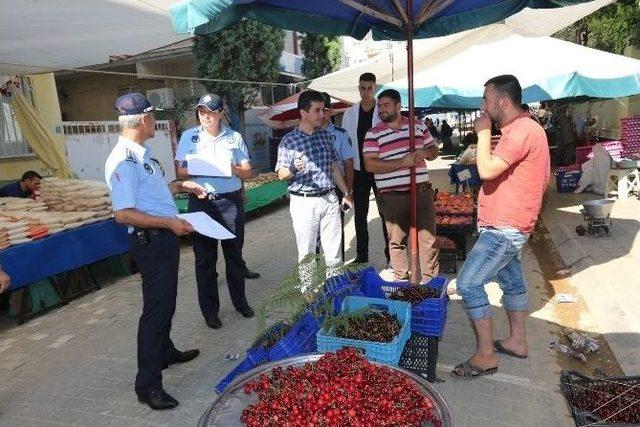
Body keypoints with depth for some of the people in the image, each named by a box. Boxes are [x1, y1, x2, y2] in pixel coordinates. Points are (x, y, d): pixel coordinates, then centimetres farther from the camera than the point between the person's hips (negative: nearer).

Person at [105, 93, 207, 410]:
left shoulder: (142, 153, 10)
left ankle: (165, 352, 44)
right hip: (151, 241, -10)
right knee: (156, 307, -4)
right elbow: (123, 214, -25)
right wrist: (169, 223, -25)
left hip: (166, 238, 10)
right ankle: (148, 385, 8)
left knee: (166, 302, 24)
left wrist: (182, 186, 17)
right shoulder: (124, 160, -21)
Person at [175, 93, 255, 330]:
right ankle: (210, 310, 16)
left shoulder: (234, 137, 7)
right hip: (202, 202, -1)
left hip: (231, 201, 1)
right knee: (205, 258, 4)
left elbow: (248, 172, 6)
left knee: (234, 253, 10)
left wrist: (233, 168, -15)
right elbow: (180, 171, 4)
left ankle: (240, 301, 28)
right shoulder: (189, 136, 5)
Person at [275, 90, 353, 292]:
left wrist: (346, 193, 16)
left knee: (334, 250, 11)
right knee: (307, 253, 5)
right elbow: (281, 174, -4)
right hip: (304, 202, -4)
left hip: (330, 199, 4)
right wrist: (293, 168, -26)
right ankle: (307, 292, 20)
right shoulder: (289, 140, -5)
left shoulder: (326, 135, 8)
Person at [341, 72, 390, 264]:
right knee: (359, 214, 9)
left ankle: (390, 254, 15)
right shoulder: (349, 113, 7)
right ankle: (361, 255, 20)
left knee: (386, 212, 4)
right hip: (358, 170, 3)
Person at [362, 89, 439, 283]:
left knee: (428, 237, 6)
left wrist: (425, 152, -8)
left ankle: (430, 280, 20)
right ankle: (401, 281, 23)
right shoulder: (373, 134, -1)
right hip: (393, 196, -2)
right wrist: (402, 162, -19)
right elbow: (370, 165, -11)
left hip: (422, 191, 3)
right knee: (397, 240, 7)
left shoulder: (418, 125, 10)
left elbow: (434, 150, 17)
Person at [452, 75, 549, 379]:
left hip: (504, 229, -11)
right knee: (511, 281, 20)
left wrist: (483, 132, -15)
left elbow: (487, 170, -26)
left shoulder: (523, 129, -20)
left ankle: (485, 356, -1)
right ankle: (516, 341, 35)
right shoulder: (519, 129, 15)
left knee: (468, 284, -11)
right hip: (504, 228, 11)